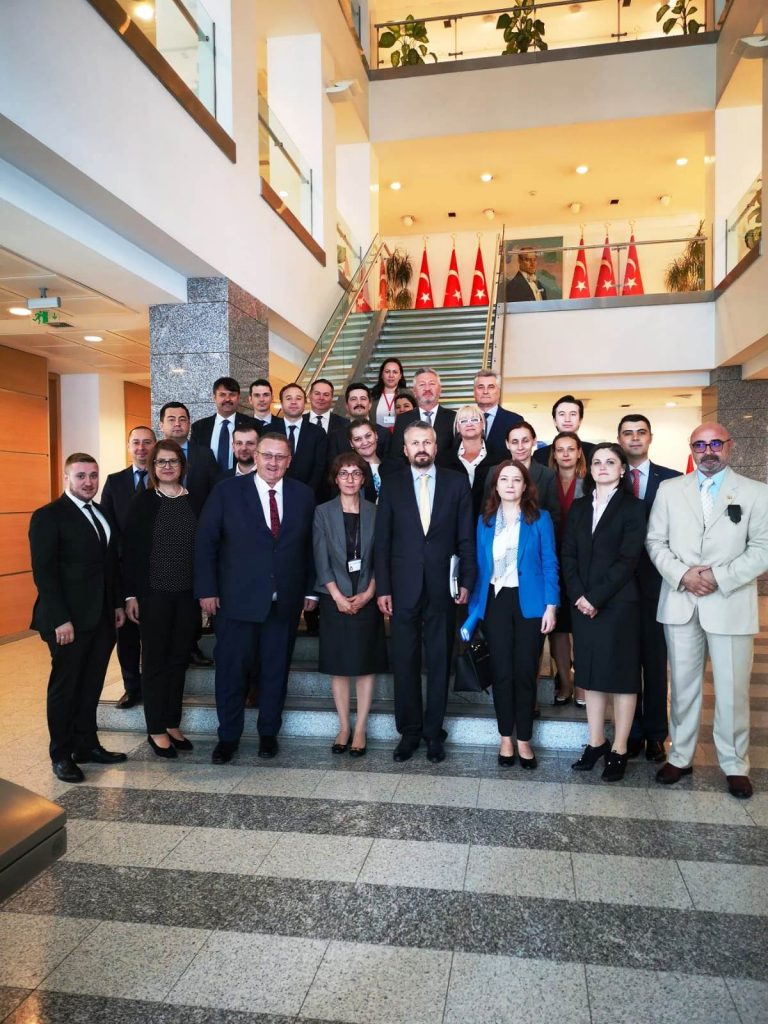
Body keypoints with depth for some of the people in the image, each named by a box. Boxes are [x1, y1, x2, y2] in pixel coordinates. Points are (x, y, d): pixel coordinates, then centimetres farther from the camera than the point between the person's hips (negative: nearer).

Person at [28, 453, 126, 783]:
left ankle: (87, 745, 28)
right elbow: (43, 573, -14)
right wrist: (60, 619, -18)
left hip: (102, 618, 6)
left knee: (91, 685, 14)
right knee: (65, 688, 7)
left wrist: (118, 604, 12)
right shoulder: (48, 517, -9)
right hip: (69, 621, -6)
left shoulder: (102, 513, 12)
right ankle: (61, 755, 22)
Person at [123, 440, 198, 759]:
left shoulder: (194, 501, 4)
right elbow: (130, 549, -3)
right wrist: (130, 594, -7)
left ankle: (172, 724, 24)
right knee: (156, 661, 6)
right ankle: (156, 730, 17)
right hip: (154, 593, -2)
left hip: (188, 593, 3)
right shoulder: (143, 501, -2)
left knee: (179, 659, 11)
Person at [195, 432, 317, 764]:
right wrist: (207, 590, -7)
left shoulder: (303, 495, 5)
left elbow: (309, 546, 8)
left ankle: (268, 733, 29)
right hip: (237, 599, -2)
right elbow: (205, 542, -2)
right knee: (231, 670, 6)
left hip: (285, 601, 2)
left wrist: (310, 589, 6)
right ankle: (228, 737, 24)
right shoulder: (227, 491, -2)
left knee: (276, 670, 12)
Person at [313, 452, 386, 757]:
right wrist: (338, 596, -10)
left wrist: (368, 593, -8)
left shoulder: (374, 513, 3)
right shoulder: (322, 513, 2)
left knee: (366, 664, 3)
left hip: (366, 600, 0)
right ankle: (344, 727, 16)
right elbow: (321, 560, -2)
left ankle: (360, 729, 12)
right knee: (338, 665, 5)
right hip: (334, 599, 0)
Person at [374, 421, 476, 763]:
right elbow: (382, 540, 2)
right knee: (404, 663, 7)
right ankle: (409, 732, 21)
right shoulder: (391, 485, 4)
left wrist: (466, 581, -3)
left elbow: (466, 537, 3)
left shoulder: (456, 483, 4)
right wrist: (382, 588, -3)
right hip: (404, 588, 0)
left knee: (439, 662, 8)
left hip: (442, 588, 0)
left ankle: (433, 732, 22)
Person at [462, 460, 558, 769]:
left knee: (525, 672, 4)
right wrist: (474, 608, 2)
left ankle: (524, 740, 17)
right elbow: (481, 566, 7)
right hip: (496, 601, 2)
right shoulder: (485, 520, 7)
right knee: (502, 672, 6)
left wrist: (550, 606, -10)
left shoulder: (540, 518, 0)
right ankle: (506, 739, 19)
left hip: (529, 602, -2)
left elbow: (549, 564, -2)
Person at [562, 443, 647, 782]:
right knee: (590, 674, 9)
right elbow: (568, 555, 6)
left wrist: (596, 598, -15)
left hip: (618, 603, -4)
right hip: (583, 603, 4)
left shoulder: (632, 507, -2)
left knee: (621, 674, 2)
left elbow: (628, 559, -10)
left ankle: (619, 750, 11)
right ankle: (596, 743, 19)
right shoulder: (578, 508, 12)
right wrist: (578, 595, -8)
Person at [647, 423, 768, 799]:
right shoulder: (669, 489, 8)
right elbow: (655, 541, 5)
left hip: (730, 604, -2)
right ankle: (680, 756, 23)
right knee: (683, 685, 11)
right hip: (680, 603, 2)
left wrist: (720, 577, -14)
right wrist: (682, 575, -10)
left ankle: (735, 765, 21)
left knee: (732, 690, 4)